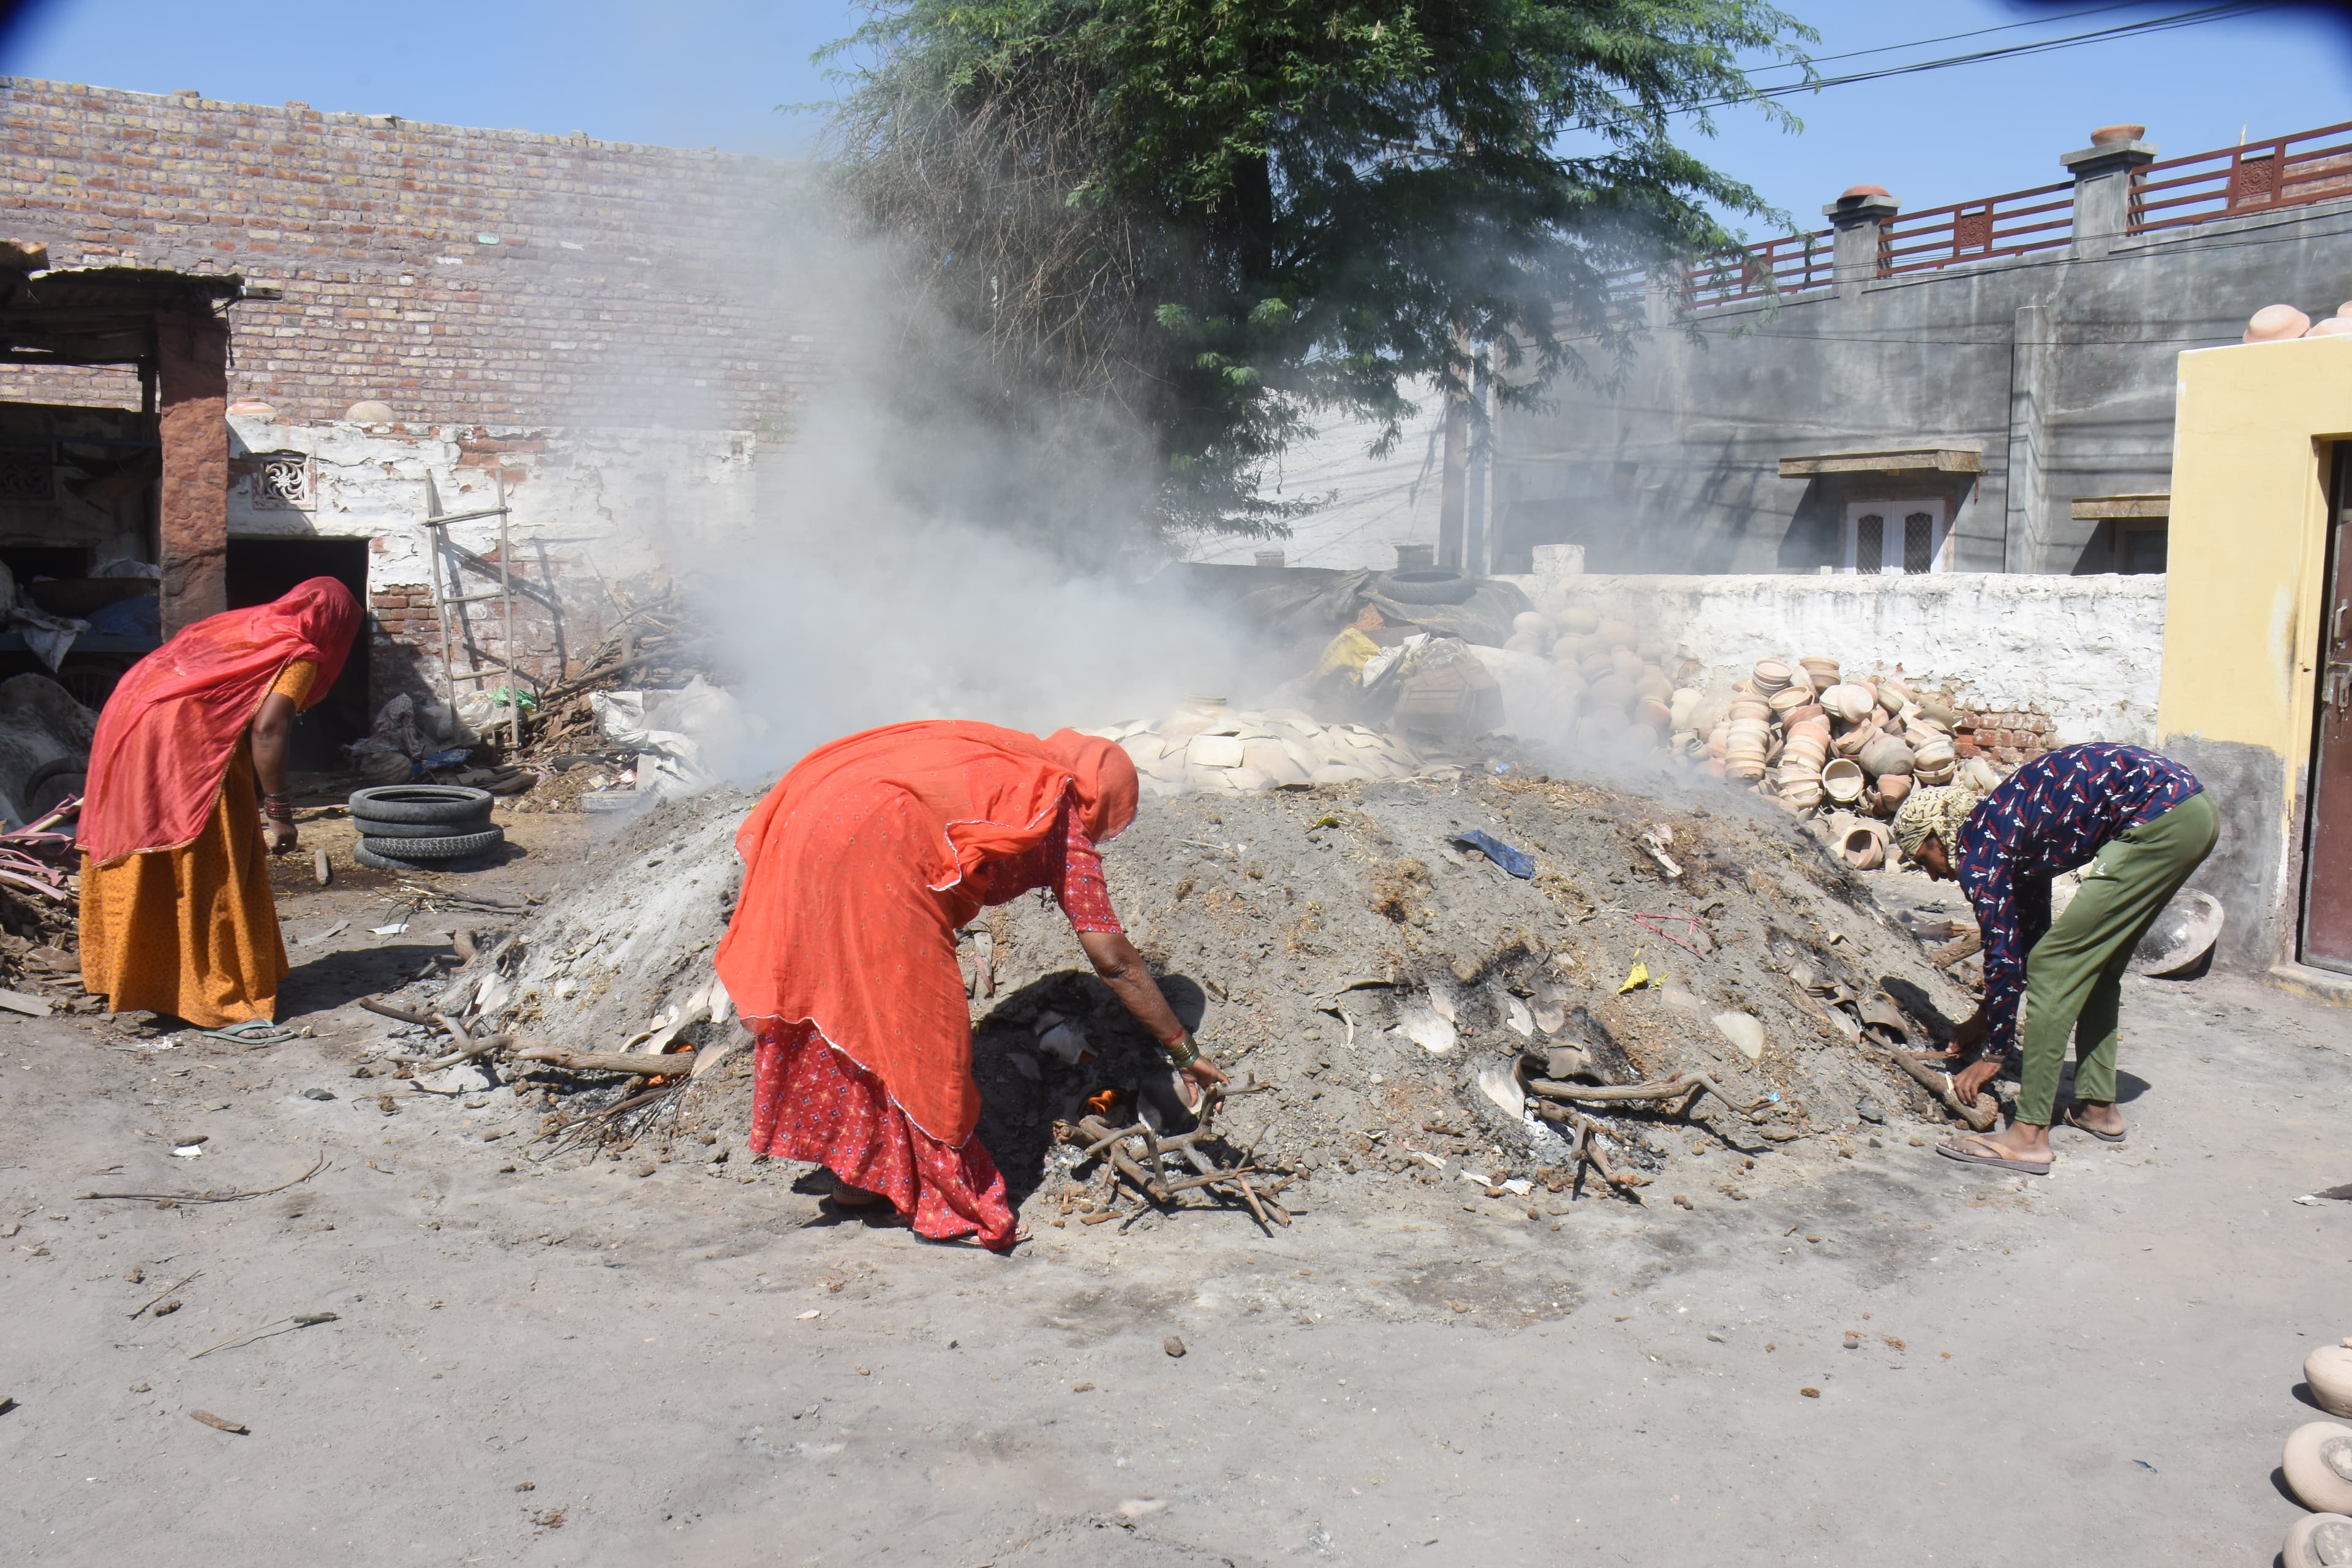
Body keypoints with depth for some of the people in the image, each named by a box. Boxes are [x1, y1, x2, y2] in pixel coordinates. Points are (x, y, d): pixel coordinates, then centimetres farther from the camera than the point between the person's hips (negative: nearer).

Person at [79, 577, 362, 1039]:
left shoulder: (250, 623, 22)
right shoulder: (300, 654, -2)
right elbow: (267, 730, -15)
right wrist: (280, 813, -13)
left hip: (129, 717, 9)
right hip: (181, 739, -9)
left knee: (146, 870, 21)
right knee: (212, 875, -2)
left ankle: (130, 975, 35)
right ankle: (224, 1006, 2)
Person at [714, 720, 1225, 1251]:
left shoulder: (998, 762, 28)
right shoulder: (1061, 817, 10)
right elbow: (1112, 960, 8)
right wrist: (1185, 1052, 15)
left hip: (808, 817, 8)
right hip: (872, 848, -8)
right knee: (912, 1018, 6)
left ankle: (848, 1162, 37)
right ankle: (945, 1198, 18)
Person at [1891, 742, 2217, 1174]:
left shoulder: (1977, 852, -4)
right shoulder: (2012, 832, 22)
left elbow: (2003, 954, -3)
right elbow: (2028, 932, 31)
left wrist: (1993, 1054, 7)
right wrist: (1987, 1017, 38)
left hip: (2158, 823, -10)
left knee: (2054, 965, -5)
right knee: (2096, 967, 21)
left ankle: (2029, 1136, -6)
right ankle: (2099, 1107, 29)